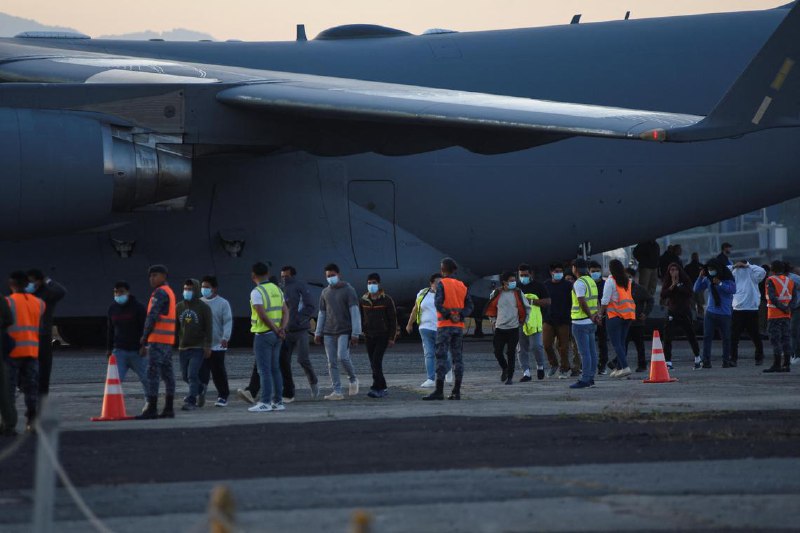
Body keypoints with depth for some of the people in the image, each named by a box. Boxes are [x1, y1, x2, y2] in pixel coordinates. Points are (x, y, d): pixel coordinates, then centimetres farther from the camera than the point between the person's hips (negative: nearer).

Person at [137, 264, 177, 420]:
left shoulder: (160, 292, -10)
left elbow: (152, 316, -17)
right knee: (167, 372, 8)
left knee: (153, 372, -11)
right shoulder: (169, 292, 21)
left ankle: (152, 408, -15)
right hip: (168, 340, 10)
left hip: (158, 339, -10)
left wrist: (145, 337, -12)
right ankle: (169, 408, 8)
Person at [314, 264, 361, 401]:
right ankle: (337, 392, -1)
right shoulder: (325, 292, 13)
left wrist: (355, 334, -14)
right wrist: (318, 333, 10)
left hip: (344, 331, -5)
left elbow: (355, 313, -8)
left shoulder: (348, 290, -3)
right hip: (329, 333, 5)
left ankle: (353, 379, 6)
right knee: (332, 362, -1)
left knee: (343, 357, -19)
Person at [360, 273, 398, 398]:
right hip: (369, 336, 5)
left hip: (383, 336, -5)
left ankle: (376, 388, -18)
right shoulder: (363, 300, 8)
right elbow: (361, 318, 14)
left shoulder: (386, 300, -4)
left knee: (376, 361, -17)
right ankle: (383, 388, 15)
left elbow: (393, 319, -3)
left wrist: (392, 338, -8)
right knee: (374, 364, 6)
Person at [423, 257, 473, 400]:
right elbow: (470, 306, 5)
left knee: (441, 357, -7)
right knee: (458, 357, 7)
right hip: (459, 326, 5)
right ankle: (456, 391, 6)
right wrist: (460, 315, -7)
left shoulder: (442, 284, -5)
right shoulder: (462, 286, 12)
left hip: (445, 325, -5)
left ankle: (439, 390, -13)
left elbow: (438, 303, -18)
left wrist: (448, 315, -13)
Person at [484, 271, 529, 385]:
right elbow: (491, 308, 16)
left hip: (513, 328, -1)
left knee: (511, 353, -2)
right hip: (499, 328, 1)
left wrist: (523, 320, 7)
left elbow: (527, 307, 11)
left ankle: (510, 377, 6)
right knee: (498, 352, -1)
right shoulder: (496, 294, 0)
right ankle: (504, 368, 28)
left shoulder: (518, 293, -1)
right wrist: (494, 320, 11)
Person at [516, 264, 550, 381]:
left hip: (534, 321, -4)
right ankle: (526, 372, 6)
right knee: (521, 349, 2)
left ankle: (540, 366, 14)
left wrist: (531, 301, -12)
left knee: (536, 345, -11)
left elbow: (548, 301, -3)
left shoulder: (538, 286, 2)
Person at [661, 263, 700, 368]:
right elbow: (663, 295, -9)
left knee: (691, 336, 10)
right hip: (672, 312, 1)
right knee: (667, 338, -10)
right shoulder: (667, 283, 3)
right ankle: (668, 362, -9)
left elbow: (690, 292, -16)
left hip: (685, 312, -1)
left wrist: (677, 286, -14)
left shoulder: (685, 281, -1)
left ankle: (697, 358, 29)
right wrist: (672, 286, -17)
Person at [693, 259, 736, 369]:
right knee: (707, 337, -6)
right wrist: (700, 277, -6)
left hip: (724, 313, -2)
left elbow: (733, 290, -17)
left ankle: (726, 361, 15)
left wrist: (720, 283, -21)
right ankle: (706, 361, -7)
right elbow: (696, 289, 6)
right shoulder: (707, 279, 5)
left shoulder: (727, 278, -4)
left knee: (725, 337, 5)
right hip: (710, 312, 2)